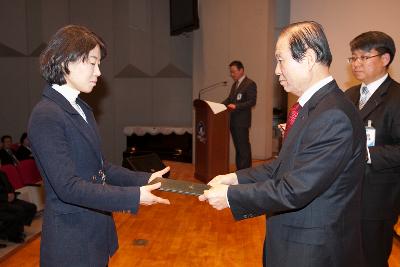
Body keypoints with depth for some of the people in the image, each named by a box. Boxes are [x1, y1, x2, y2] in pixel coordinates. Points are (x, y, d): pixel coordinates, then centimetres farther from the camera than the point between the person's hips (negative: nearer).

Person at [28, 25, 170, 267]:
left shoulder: (81, 108, 8)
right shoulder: (46, 116, -20)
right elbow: (67, 187, -24)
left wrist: (144, 179, -1)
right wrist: (134, 197, -24)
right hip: (71, 241, -8)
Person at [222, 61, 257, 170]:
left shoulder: (250, 84, -9)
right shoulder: (235, 84, 19)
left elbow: (252, 102, -16)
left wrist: (236, 106, -25)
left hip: (242, 121, -8)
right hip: (233, 120, 8)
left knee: (243, 147, -4)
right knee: (238, 147, 15)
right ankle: (239, 169, 23)